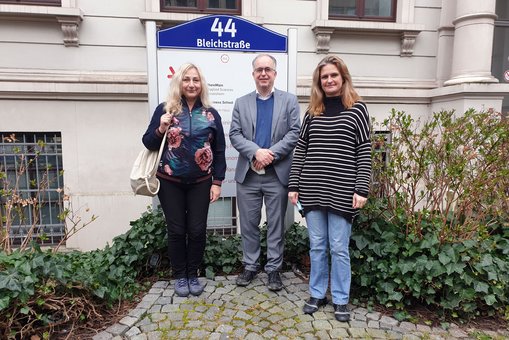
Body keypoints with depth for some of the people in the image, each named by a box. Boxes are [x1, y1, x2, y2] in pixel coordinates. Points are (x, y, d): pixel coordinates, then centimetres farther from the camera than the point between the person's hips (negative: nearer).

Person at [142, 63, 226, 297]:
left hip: (201, 182, 1)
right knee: (176, 231, 8)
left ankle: (193, 275, 26)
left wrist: (217, 182, -2)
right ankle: (179, 276, 26)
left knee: (197, 230, 6)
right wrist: (160, 129, -18)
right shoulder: (165, 109, -1)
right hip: (170, 182, -1)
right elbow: (148, 143, 2)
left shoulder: (211, 114, 3)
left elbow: (219, 151, 3)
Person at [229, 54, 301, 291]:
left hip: (277, 173, -1)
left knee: (276, 224, 7)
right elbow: (234, 135, 1)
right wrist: (256, 152, -16)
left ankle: (274, 269, 21)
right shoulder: (241, 103, 11)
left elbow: (295, 132, -4)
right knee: (249, 224, 10)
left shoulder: (289, 100, 6)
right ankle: (250, 266, 26)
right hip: (248, 174, 2)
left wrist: (271, 154, -16)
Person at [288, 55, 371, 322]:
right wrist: (293, 185, 4)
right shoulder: (312, 112, 9)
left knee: (339, 248, 6)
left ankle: (341, 299, 24)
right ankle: (317, 294, 29)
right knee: (317, 246, 12)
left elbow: (364, 153, -2)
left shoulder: (357, 109, 1)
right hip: (312, 190, 3)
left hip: (342, 191, -3)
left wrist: (361, 189, -9)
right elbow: (300, 150, 8)